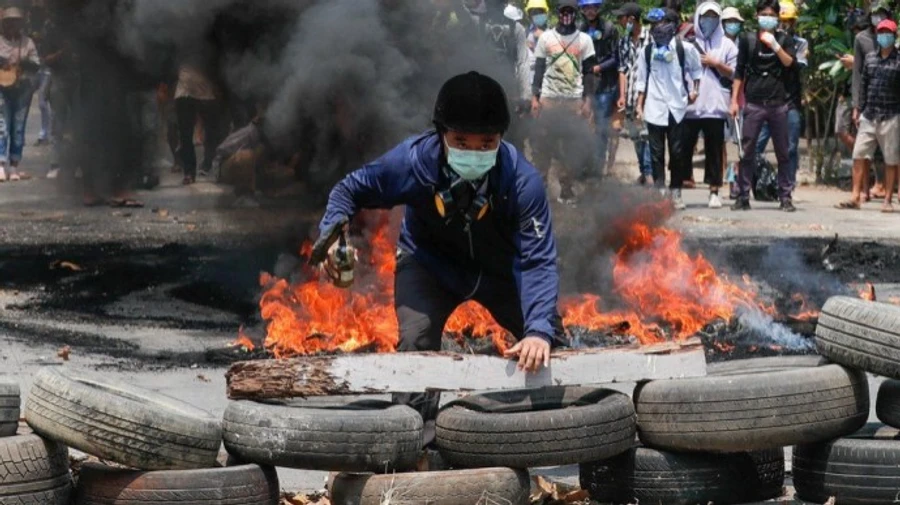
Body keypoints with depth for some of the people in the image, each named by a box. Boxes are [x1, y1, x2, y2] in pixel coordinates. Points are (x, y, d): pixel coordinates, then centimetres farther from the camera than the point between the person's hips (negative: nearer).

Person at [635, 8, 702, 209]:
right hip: (654, 108, 1)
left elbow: (696, 70, 12)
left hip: (677, 107, -1)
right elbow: (642, 80, 10)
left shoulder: (684, 49, 0)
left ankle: (676, 192, 11)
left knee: (677, 152, 2)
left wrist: (694, 90, 2)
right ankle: (659, 191, -1)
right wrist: (640, 105, 7)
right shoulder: (647, 51, 7)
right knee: (656, 153, -1)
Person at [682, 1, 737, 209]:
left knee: (714, 150, 3)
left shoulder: (726, 45, 9)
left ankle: (714, 191, 7)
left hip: (715, 106, 0)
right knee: (683, 147, 0)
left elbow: (735, 73, 6)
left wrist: (715, 64, -6)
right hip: (689, 105, 0)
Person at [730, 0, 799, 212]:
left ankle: (786, 197, 8)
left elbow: (790, 63, -7)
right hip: (754, 104, 0)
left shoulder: (785, 39, 7)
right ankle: (743, 196, 4)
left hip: (778, 104, 0)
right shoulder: (748, 40, 8)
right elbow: (739, 72, 9)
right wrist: (734, 100, 4)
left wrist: (774, 45, -17)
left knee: (783, 152, 3)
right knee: (747, 151, -1)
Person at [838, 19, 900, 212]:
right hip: (869, 116, 4)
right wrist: (858, 109, 11)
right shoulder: (870, 58, 11)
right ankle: (855, 197, 1)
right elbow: (863, 85, 15)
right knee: (859, 156, -1)